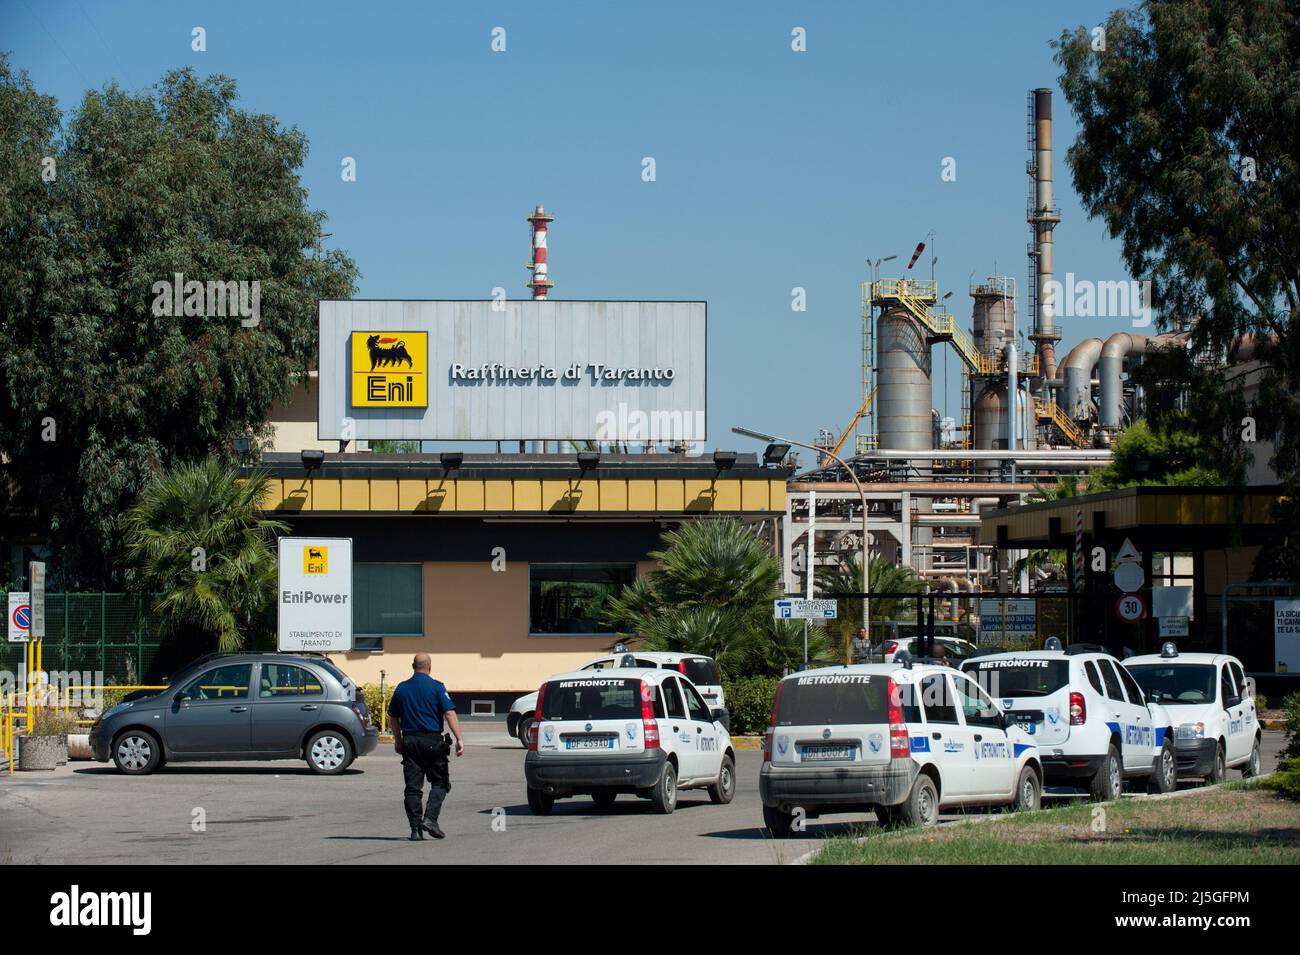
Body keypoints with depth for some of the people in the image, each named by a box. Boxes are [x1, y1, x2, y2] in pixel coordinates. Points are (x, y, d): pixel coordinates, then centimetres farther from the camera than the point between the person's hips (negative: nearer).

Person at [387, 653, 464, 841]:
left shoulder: (402, 689, 8)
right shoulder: (436, 687, -6)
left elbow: (393, 717, 15)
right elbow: (450, 714, -12)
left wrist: (398, 740, 27)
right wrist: (459, 740, -13)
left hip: (409, 741, 3)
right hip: (432, 741, -3)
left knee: (413, 787, 5)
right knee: (440, 783, 9)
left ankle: (415, 828, 1)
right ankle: (430, 818, -8)